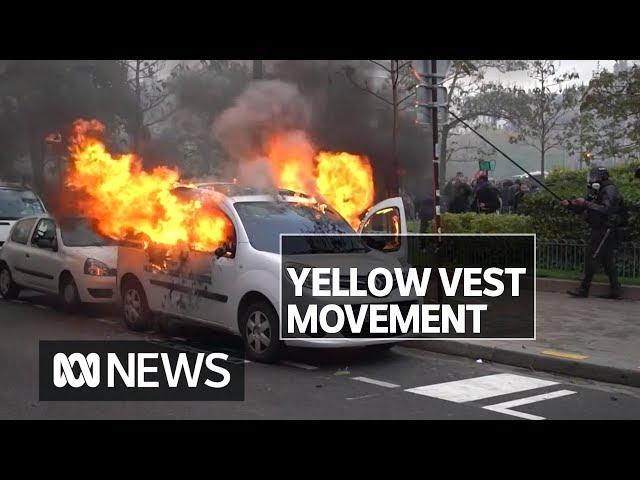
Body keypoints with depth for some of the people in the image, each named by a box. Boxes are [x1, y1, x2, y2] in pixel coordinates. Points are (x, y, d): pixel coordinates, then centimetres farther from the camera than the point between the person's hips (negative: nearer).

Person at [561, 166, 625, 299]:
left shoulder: (610, 191, -13)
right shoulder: (596, 192, 15)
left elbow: (606, 209, -28)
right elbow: (582, 210, 18)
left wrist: (586, 203, -29)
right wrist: (570, 204, 2)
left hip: (606, 230, -10)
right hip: (599, 230, 10)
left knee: (591, 257, -9)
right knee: (607, 260, 10)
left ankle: (584, 289, -5)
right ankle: (615, 290, 14)